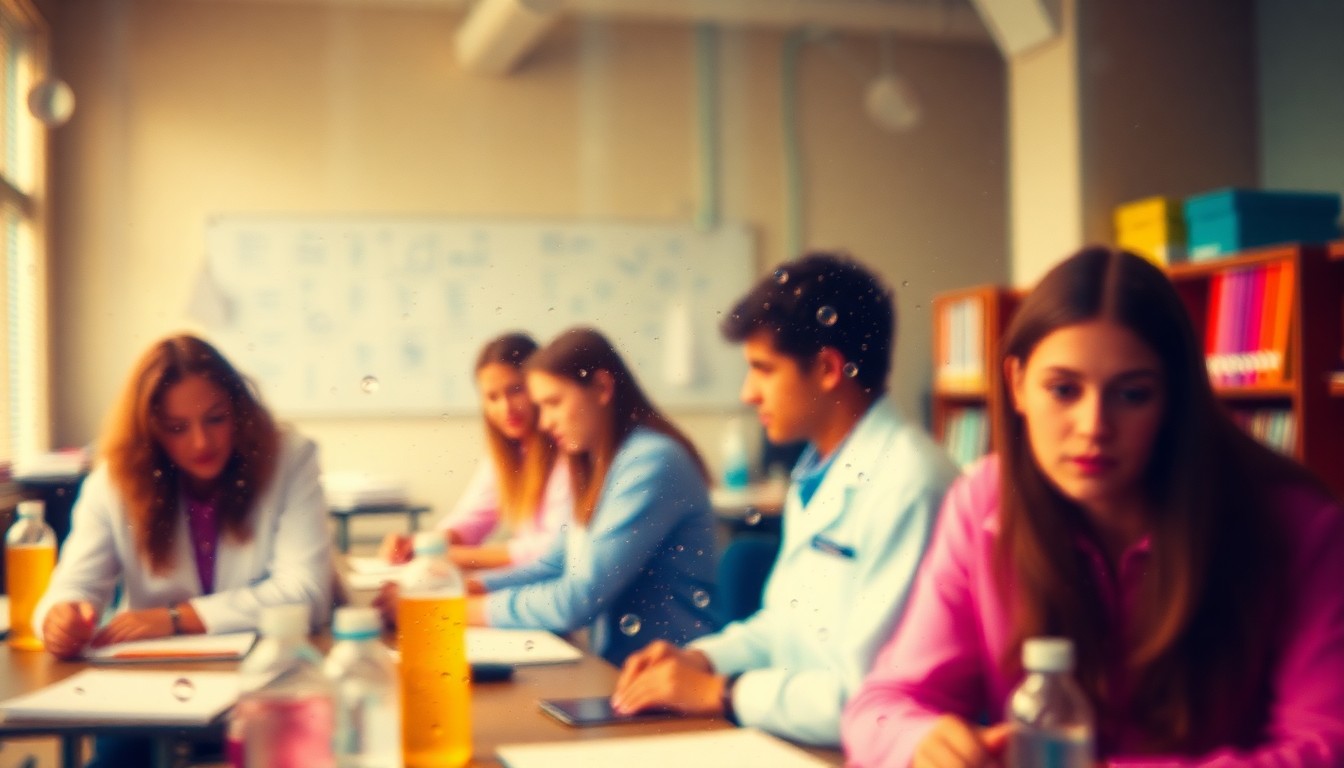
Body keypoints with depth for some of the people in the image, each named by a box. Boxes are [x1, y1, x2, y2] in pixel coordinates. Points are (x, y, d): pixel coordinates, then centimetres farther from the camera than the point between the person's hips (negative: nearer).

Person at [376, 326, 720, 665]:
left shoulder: (651, 464, -17)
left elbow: (578, 601, -19)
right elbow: (557, 565, 14)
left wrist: (463, 608, -13)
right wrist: (465, 587, 0)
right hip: (617, 666, 7)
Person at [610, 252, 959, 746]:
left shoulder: (906, 486, -19)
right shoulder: (817, 474, 11)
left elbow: (870, 696, -21)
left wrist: (720, 692, -13)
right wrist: (700, 657, 5)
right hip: (786, 737, 8)